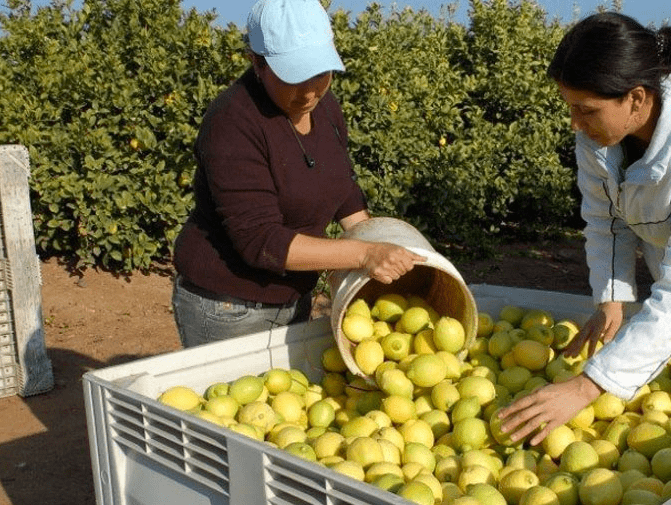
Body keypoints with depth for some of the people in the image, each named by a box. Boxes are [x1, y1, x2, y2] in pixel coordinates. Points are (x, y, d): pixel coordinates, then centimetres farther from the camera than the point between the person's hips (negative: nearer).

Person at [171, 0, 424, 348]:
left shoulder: (323, 106, -1)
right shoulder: (233, 123, -23)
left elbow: (342, 189, 15)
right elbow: (260, 240, -28)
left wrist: (380, 251, 5)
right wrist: (363, 255, -31)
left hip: (293, 299, 7)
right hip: (226, 307, -7)